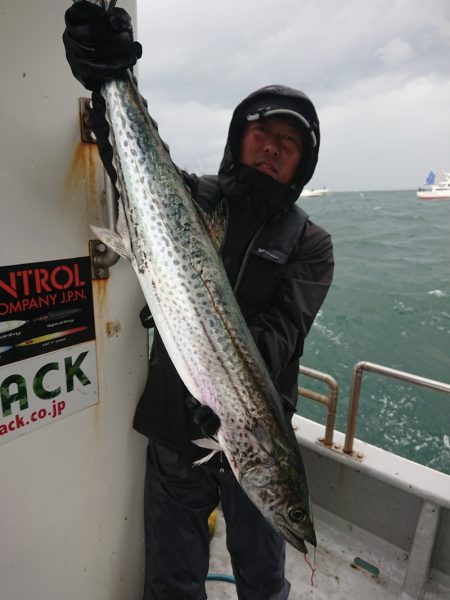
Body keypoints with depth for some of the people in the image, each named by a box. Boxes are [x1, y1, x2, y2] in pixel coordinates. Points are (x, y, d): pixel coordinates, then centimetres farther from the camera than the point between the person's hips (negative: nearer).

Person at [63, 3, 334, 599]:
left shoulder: (309, 243, -1)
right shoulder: (191, 196, 3)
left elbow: (281, 333, -14)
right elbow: (136, 160, -13)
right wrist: (109, 85, -30)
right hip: (174, 423, 1)